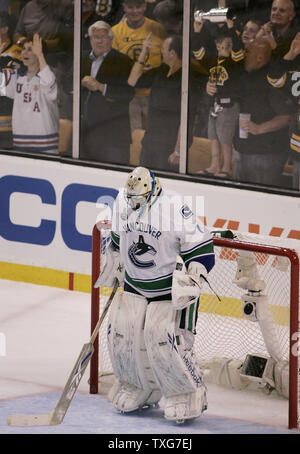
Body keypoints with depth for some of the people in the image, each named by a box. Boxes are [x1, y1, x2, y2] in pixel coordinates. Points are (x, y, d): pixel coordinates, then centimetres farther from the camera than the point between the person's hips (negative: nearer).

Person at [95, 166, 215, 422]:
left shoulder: (176, 209, -24)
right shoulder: (123, 202, -4)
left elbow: (202, 250, -20)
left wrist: (189, 281, -27)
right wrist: (114, 265, 19)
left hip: (172, 285, -6)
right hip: (135, 284, 6)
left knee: (167, 339, -14)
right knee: (121, 332, 2)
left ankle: (188, 396, 3)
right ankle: (138, 391, 22)